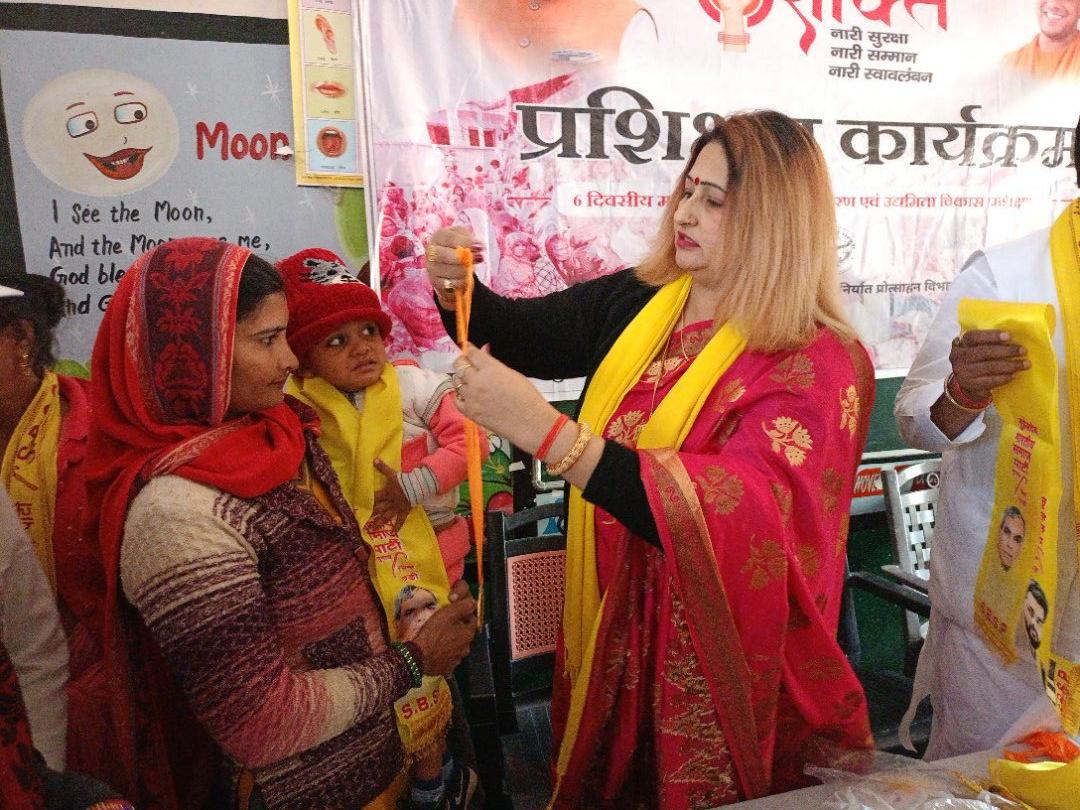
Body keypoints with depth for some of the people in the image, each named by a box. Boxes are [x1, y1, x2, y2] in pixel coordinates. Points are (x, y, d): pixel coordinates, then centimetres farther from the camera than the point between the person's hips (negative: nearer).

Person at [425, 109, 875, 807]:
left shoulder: (819, 366, -19)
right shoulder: (633, 304, -3)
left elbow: (735, 518, -33)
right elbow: (517, 334, 12)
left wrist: (545, 432, -39)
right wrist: (457, 290, -10)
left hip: (716, 668, -5)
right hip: (607, 639, 5)